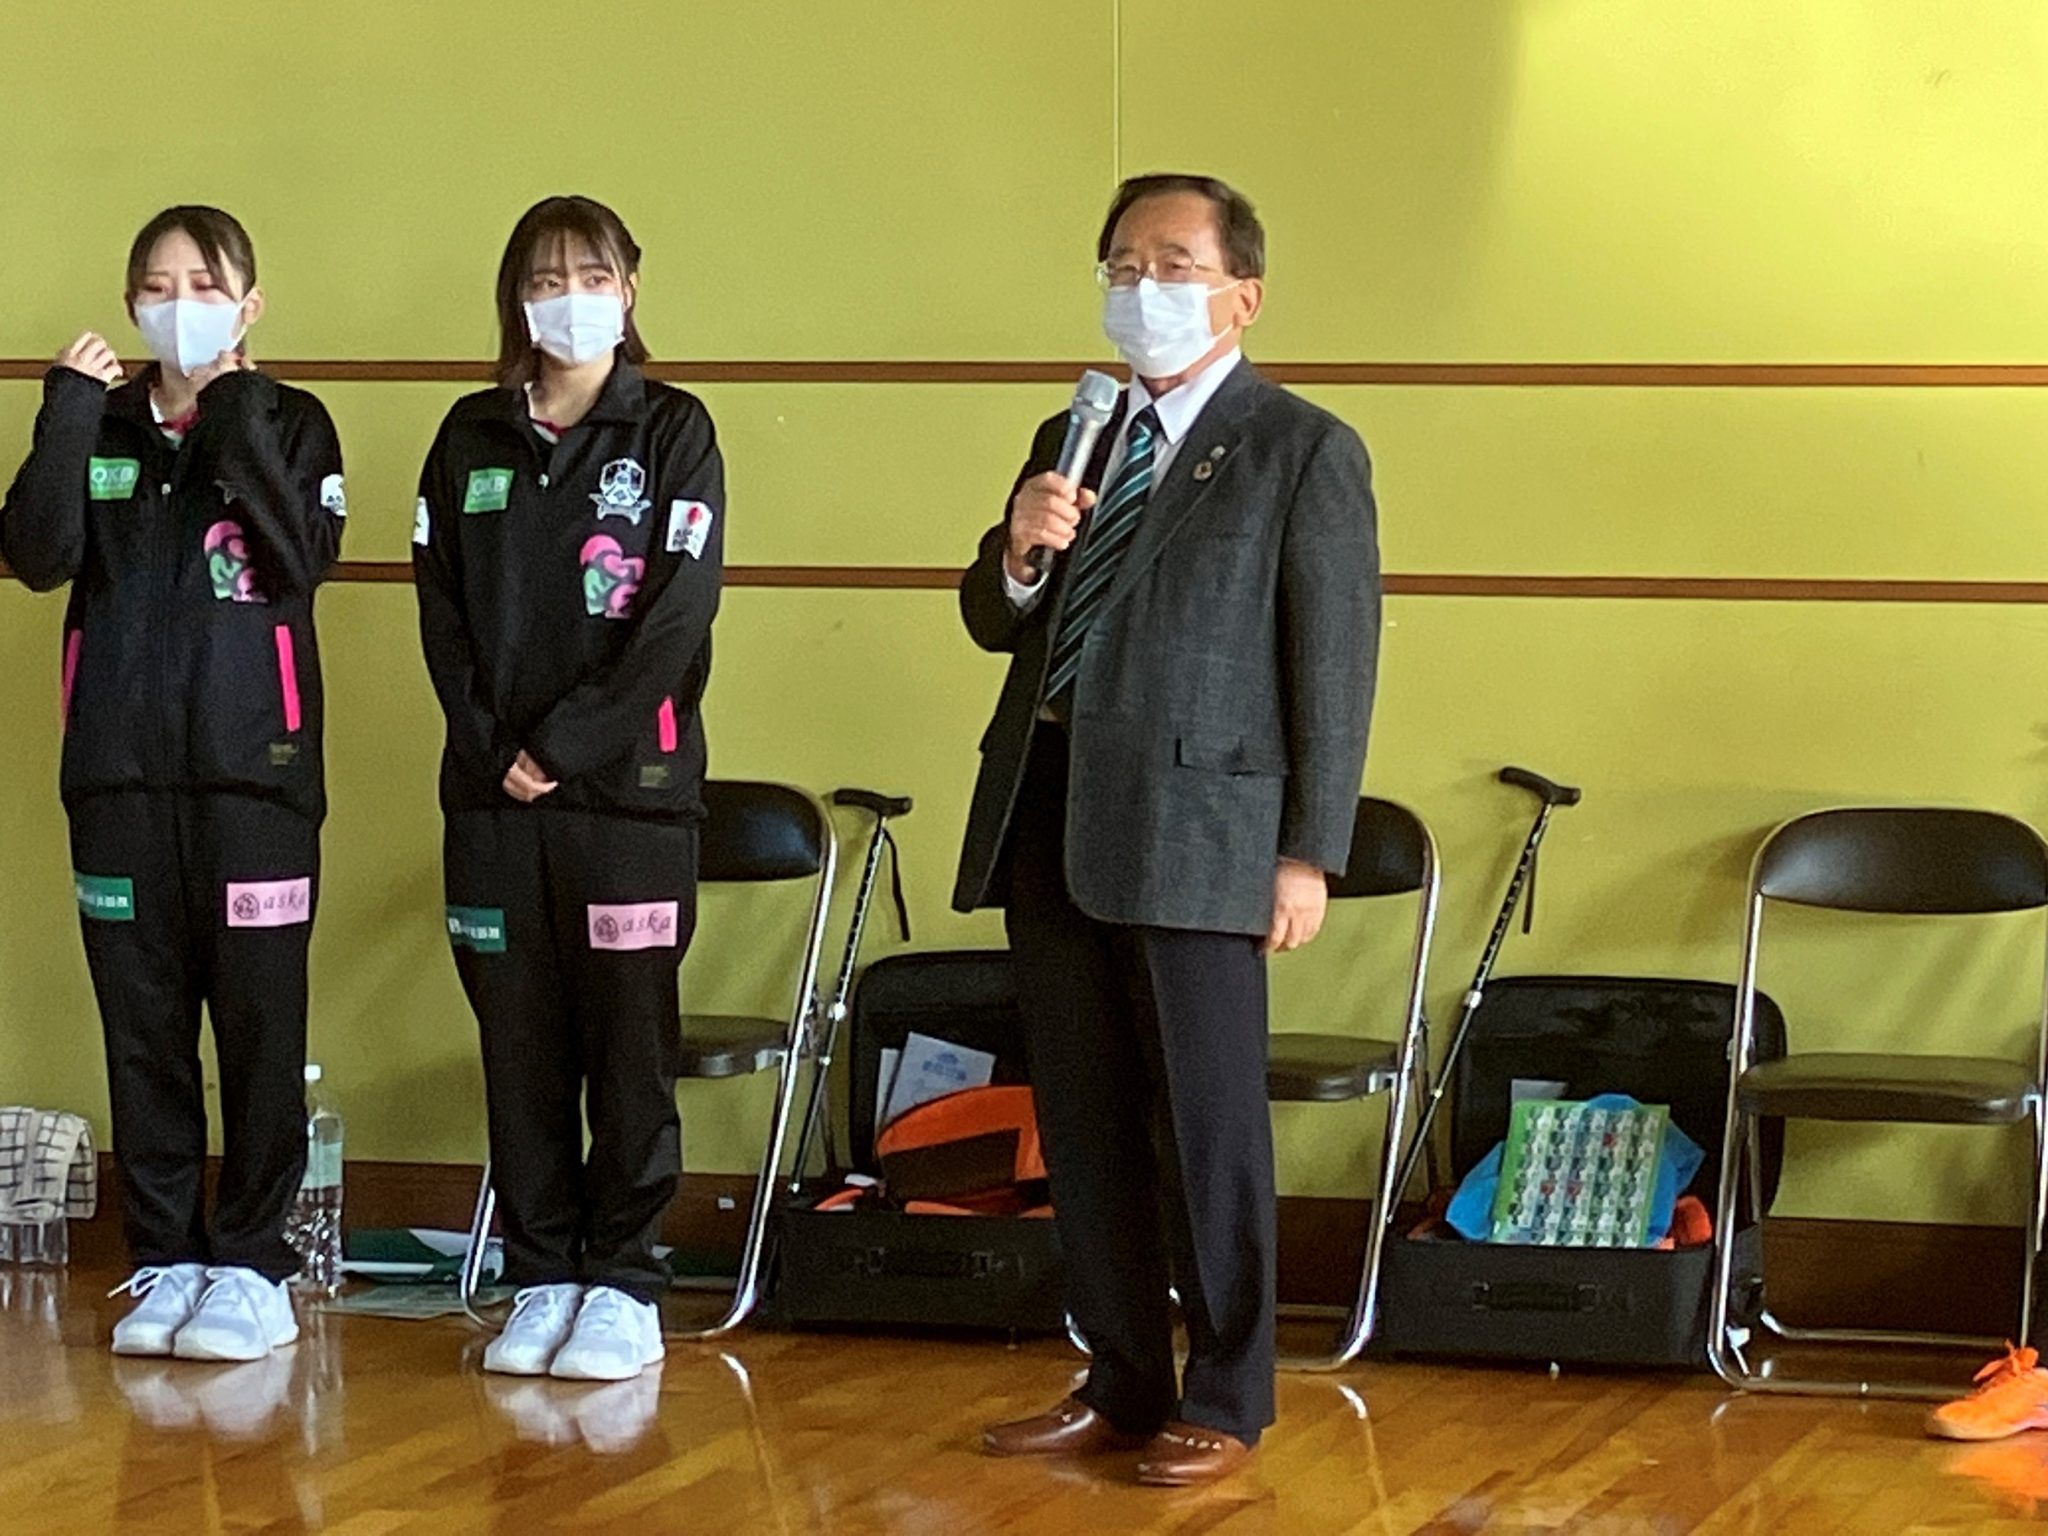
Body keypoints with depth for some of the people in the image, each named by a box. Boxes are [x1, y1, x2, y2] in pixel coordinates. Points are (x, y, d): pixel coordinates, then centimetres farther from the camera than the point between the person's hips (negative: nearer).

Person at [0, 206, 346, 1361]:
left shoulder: (291, 424, 3)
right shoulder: (99, 430, 9)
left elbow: (302, 559, -14)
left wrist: (237, 421, -16)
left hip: (255, 767, -3)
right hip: (122, 771, 3)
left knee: (259, 1023, -1)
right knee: (142, 1025, 6)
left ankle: (251, 1265, 7)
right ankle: (165, 1259, 15)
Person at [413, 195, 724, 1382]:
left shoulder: (672, 432, 0)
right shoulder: (473, 437, 10)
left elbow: (677, 615, -8)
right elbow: (442, 610, 7)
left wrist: (563, 744, -13)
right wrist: (494, 747, -6)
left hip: (632, 790, -3)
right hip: (494, 793, 3)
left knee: (630, 1048, 0)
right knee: (520, 1048, 6)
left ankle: (624, 1286, 8)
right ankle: (541, 1280, 14)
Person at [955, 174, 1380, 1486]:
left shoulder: (1305, 453, -1)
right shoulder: (1070, 440, 17)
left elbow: (1336, 667, -5)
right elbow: (996, 625, 19)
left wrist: (1310, 851, -11)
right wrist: (1019, 552, -4)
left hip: (1195, 829, -6)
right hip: (1050, 823, 6)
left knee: (1206, 1126, 0)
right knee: (1085, 1122, 11)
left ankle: (1226, 1402, 11)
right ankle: (1123, 1382, 22)